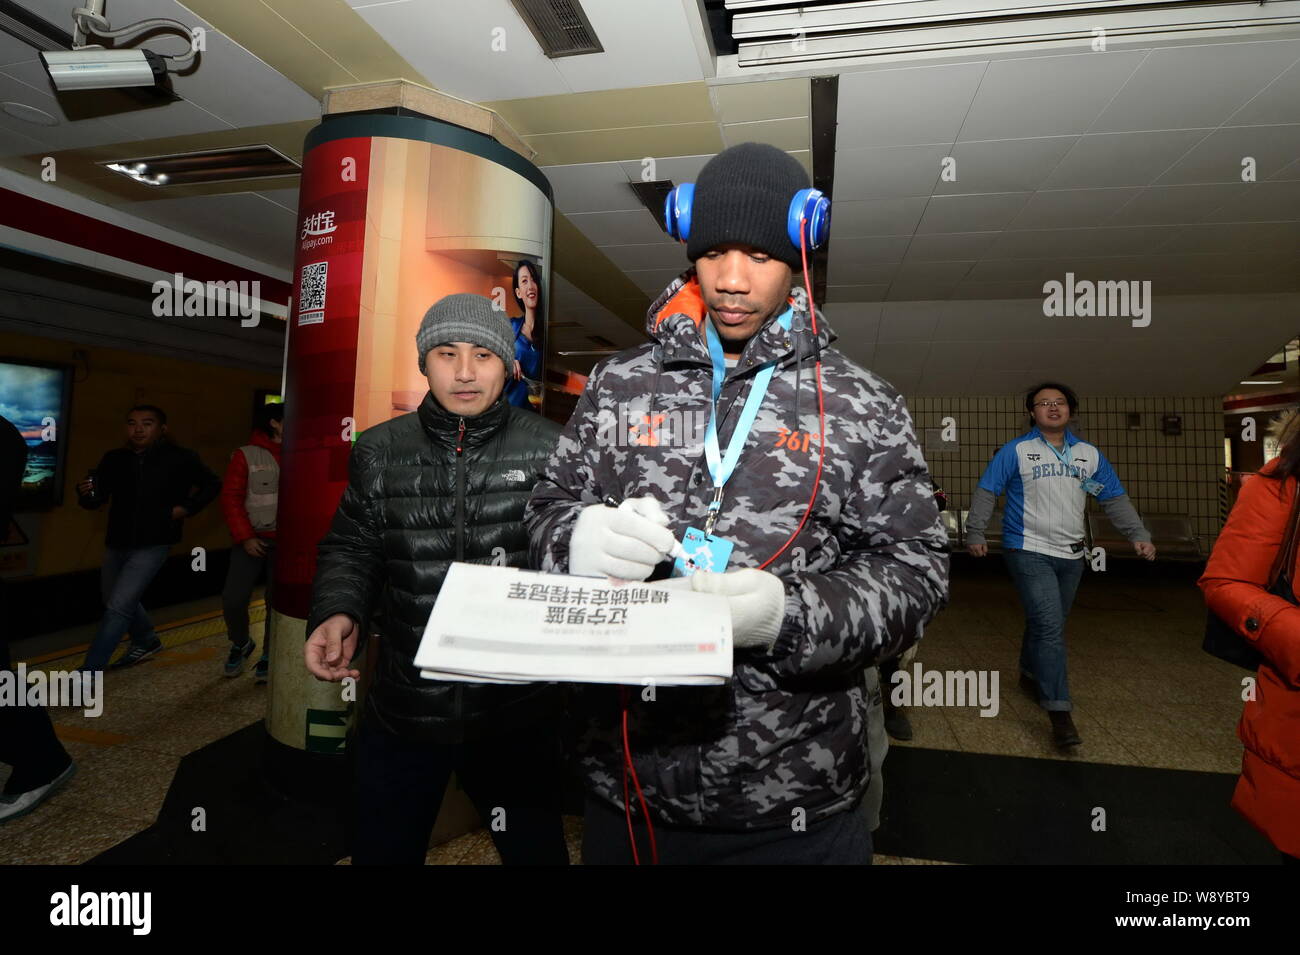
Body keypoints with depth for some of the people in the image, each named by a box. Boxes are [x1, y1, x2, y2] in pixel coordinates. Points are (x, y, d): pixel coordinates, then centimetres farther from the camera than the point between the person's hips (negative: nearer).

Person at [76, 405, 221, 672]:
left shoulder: (180, 458, -9)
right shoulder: (114, 459, 1)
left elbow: (212, 484, 5)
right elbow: (96, 501, 5)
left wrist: (187, 508, -7)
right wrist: (85, 493, -17)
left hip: (152, 545, -6)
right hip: (117, 544, 6)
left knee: (118, 606, -12)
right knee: (120, 601, 22)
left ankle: (88, 673, -2)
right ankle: (147, 642, 46)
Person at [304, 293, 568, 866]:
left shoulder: (549, 450, -6)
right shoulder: (380, 451, 2)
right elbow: (350, 549, 9)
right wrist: (337, 612, -9)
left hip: (517, 714, -2)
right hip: (401, 712, 3)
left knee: (536, 850, 20)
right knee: (381, 852, 24)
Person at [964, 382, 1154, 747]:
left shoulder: (1089, 454, 10)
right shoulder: (1015, 451, -4)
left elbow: (1115, 499, 12)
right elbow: (986, 492, -5)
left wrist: (1138, 535, 2)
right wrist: (975, 533, -13)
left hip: (1071, 554, 5)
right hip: (1029, 552, -5)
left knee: (1050, 625, 17)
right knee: (1049, 626, -14)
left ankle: (1030, 676, 40)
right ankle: (1059, 712, -11)